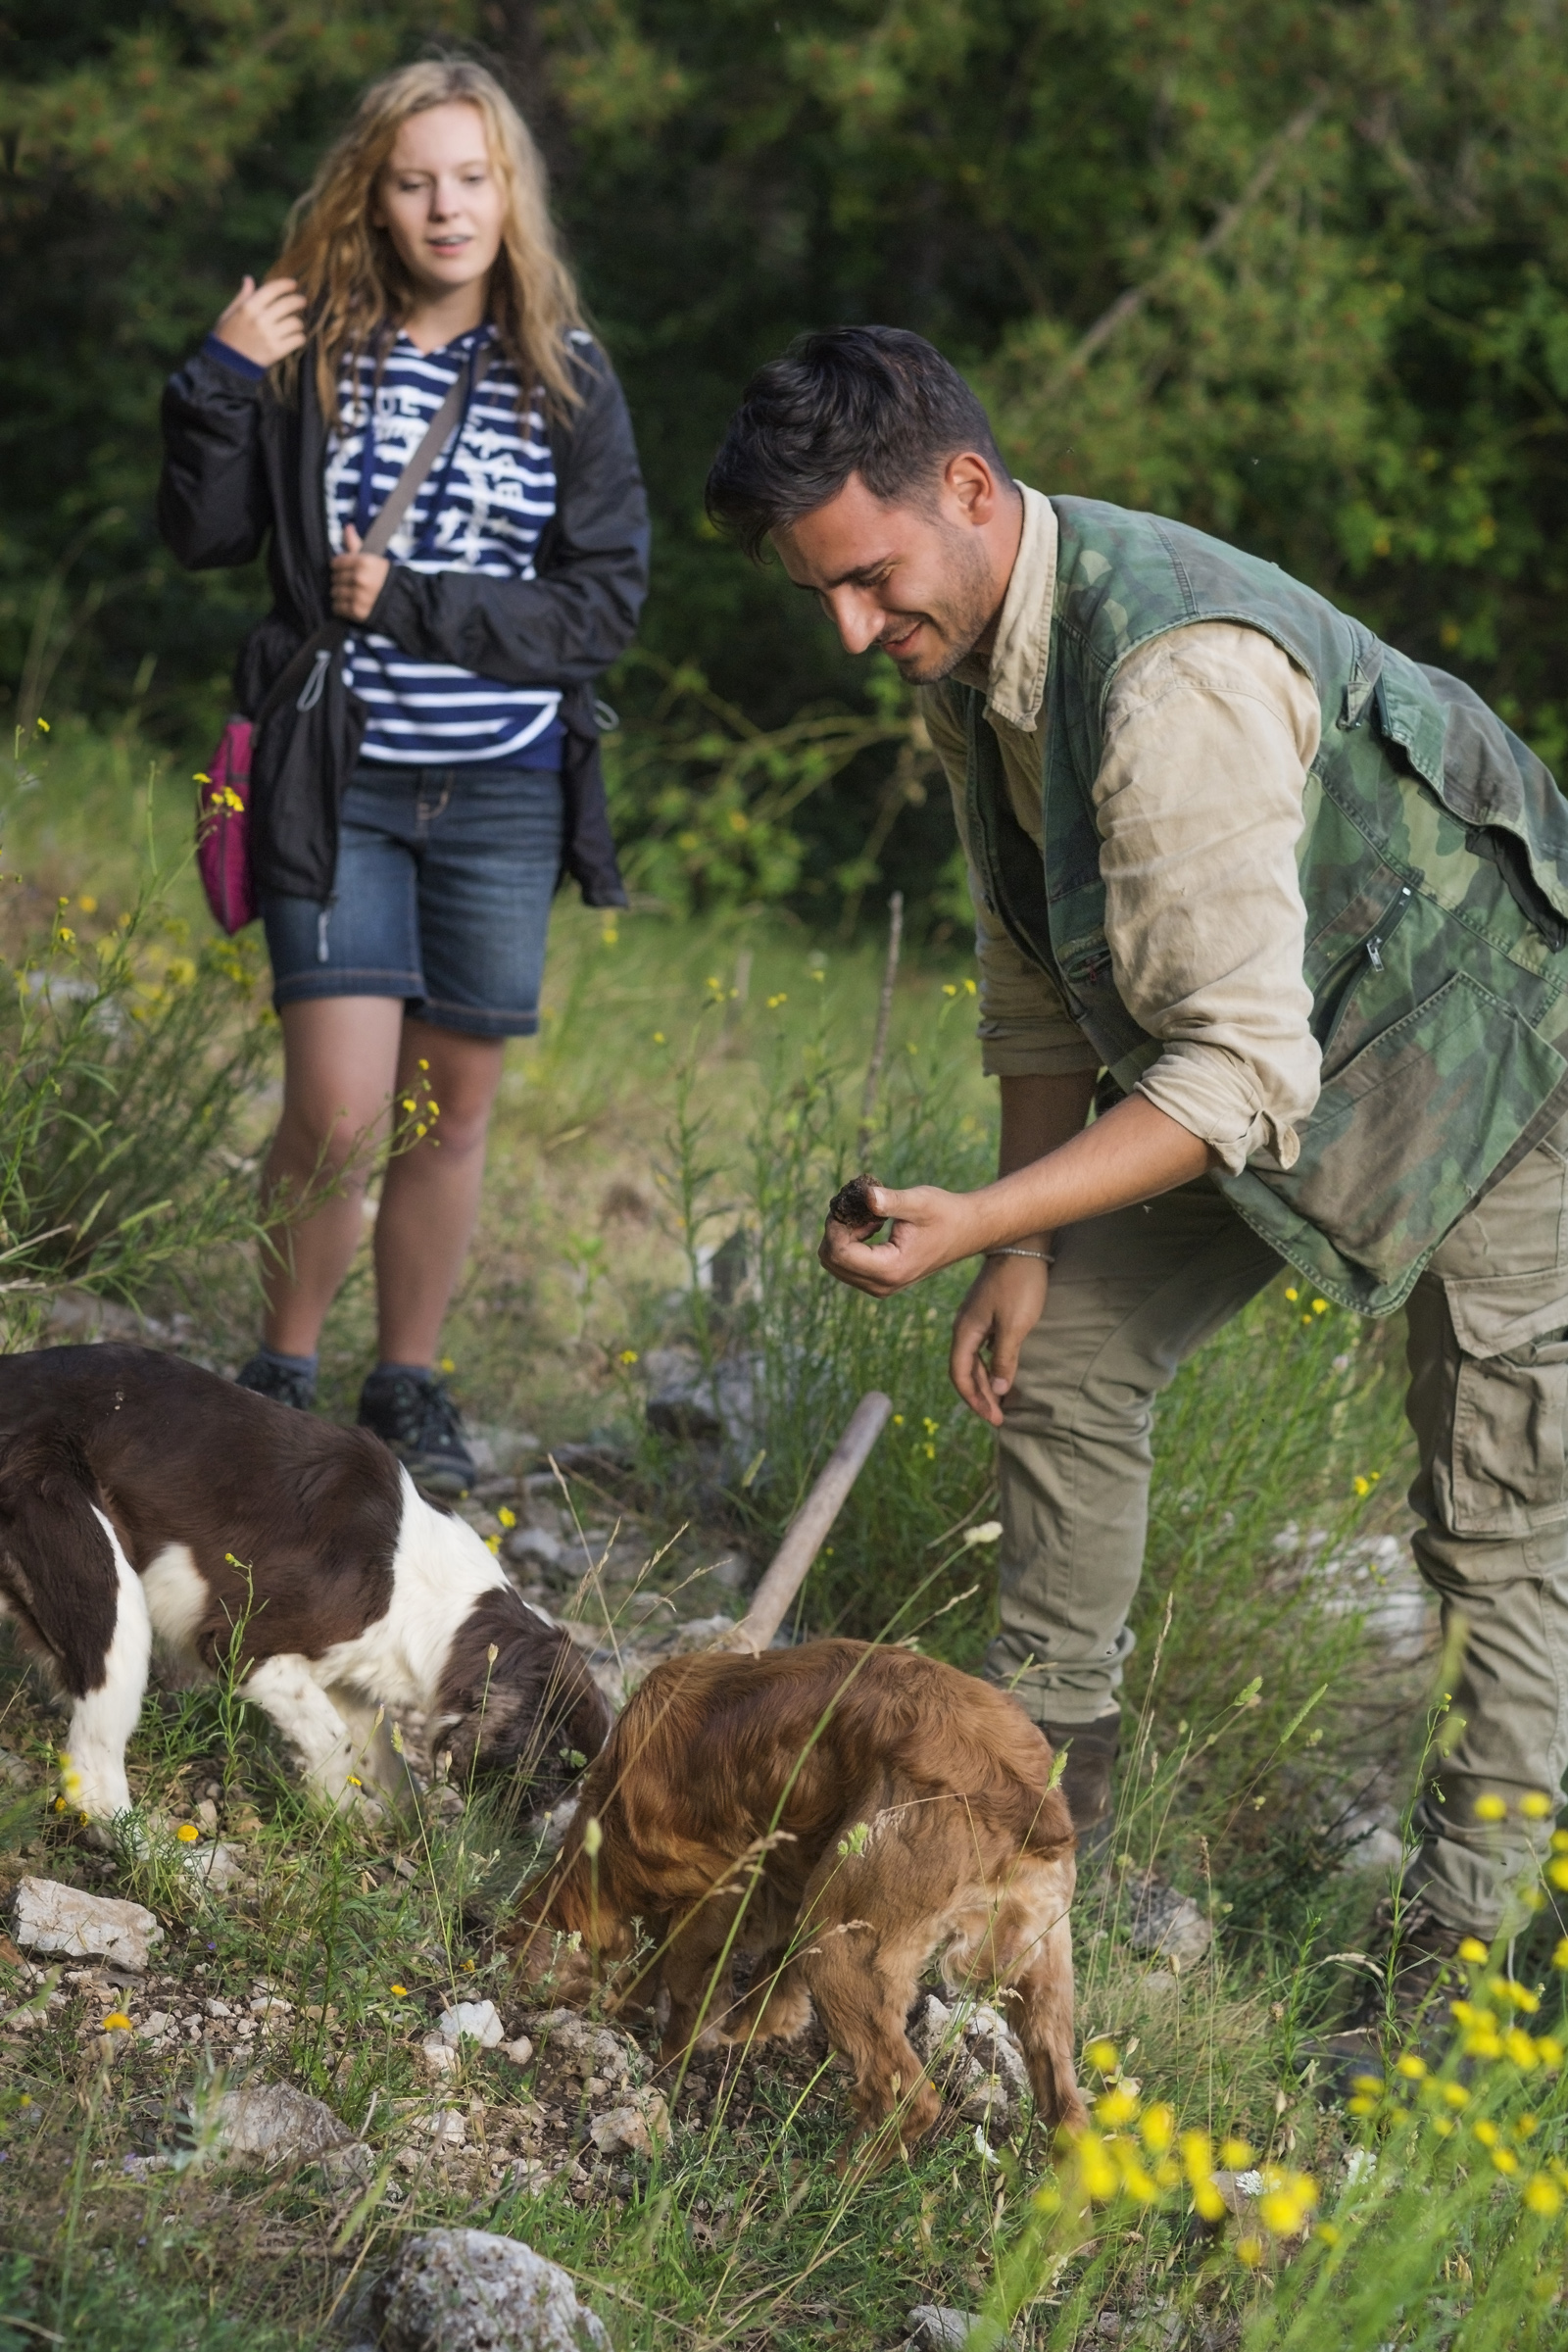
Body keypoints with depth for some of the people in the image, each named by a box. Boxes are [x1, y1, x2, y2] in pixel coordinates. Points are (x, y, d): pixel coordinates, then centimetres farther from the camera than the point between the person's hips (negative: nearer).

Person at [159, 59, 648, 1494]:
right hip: (341, 782, -2)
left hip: (504, 794, 2)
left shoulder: (569, 380, 1)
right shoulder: (314, 352, -2)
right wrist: (222, 380, -15)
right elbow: (205, 536, -2)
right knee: (340, 1108, -10)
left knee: (454, 1107, 9)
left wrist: (414, 607, -12)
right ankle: (283, 1374, 11)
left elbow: (609, 603, -3)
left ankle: (409, 1386, 24)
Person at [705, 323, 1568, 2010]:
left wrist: (971, 1221, -41)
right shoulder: (969, 650, -6)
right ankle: (1050, 1748, 25)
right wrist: (1024, 1247, 2)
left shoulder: (1177, 677, -36)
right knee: (1064, 1348, 9)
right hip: (1249, 1057, 9)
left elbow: (1242, 1073, -37)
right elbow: (1038, 973, 6)